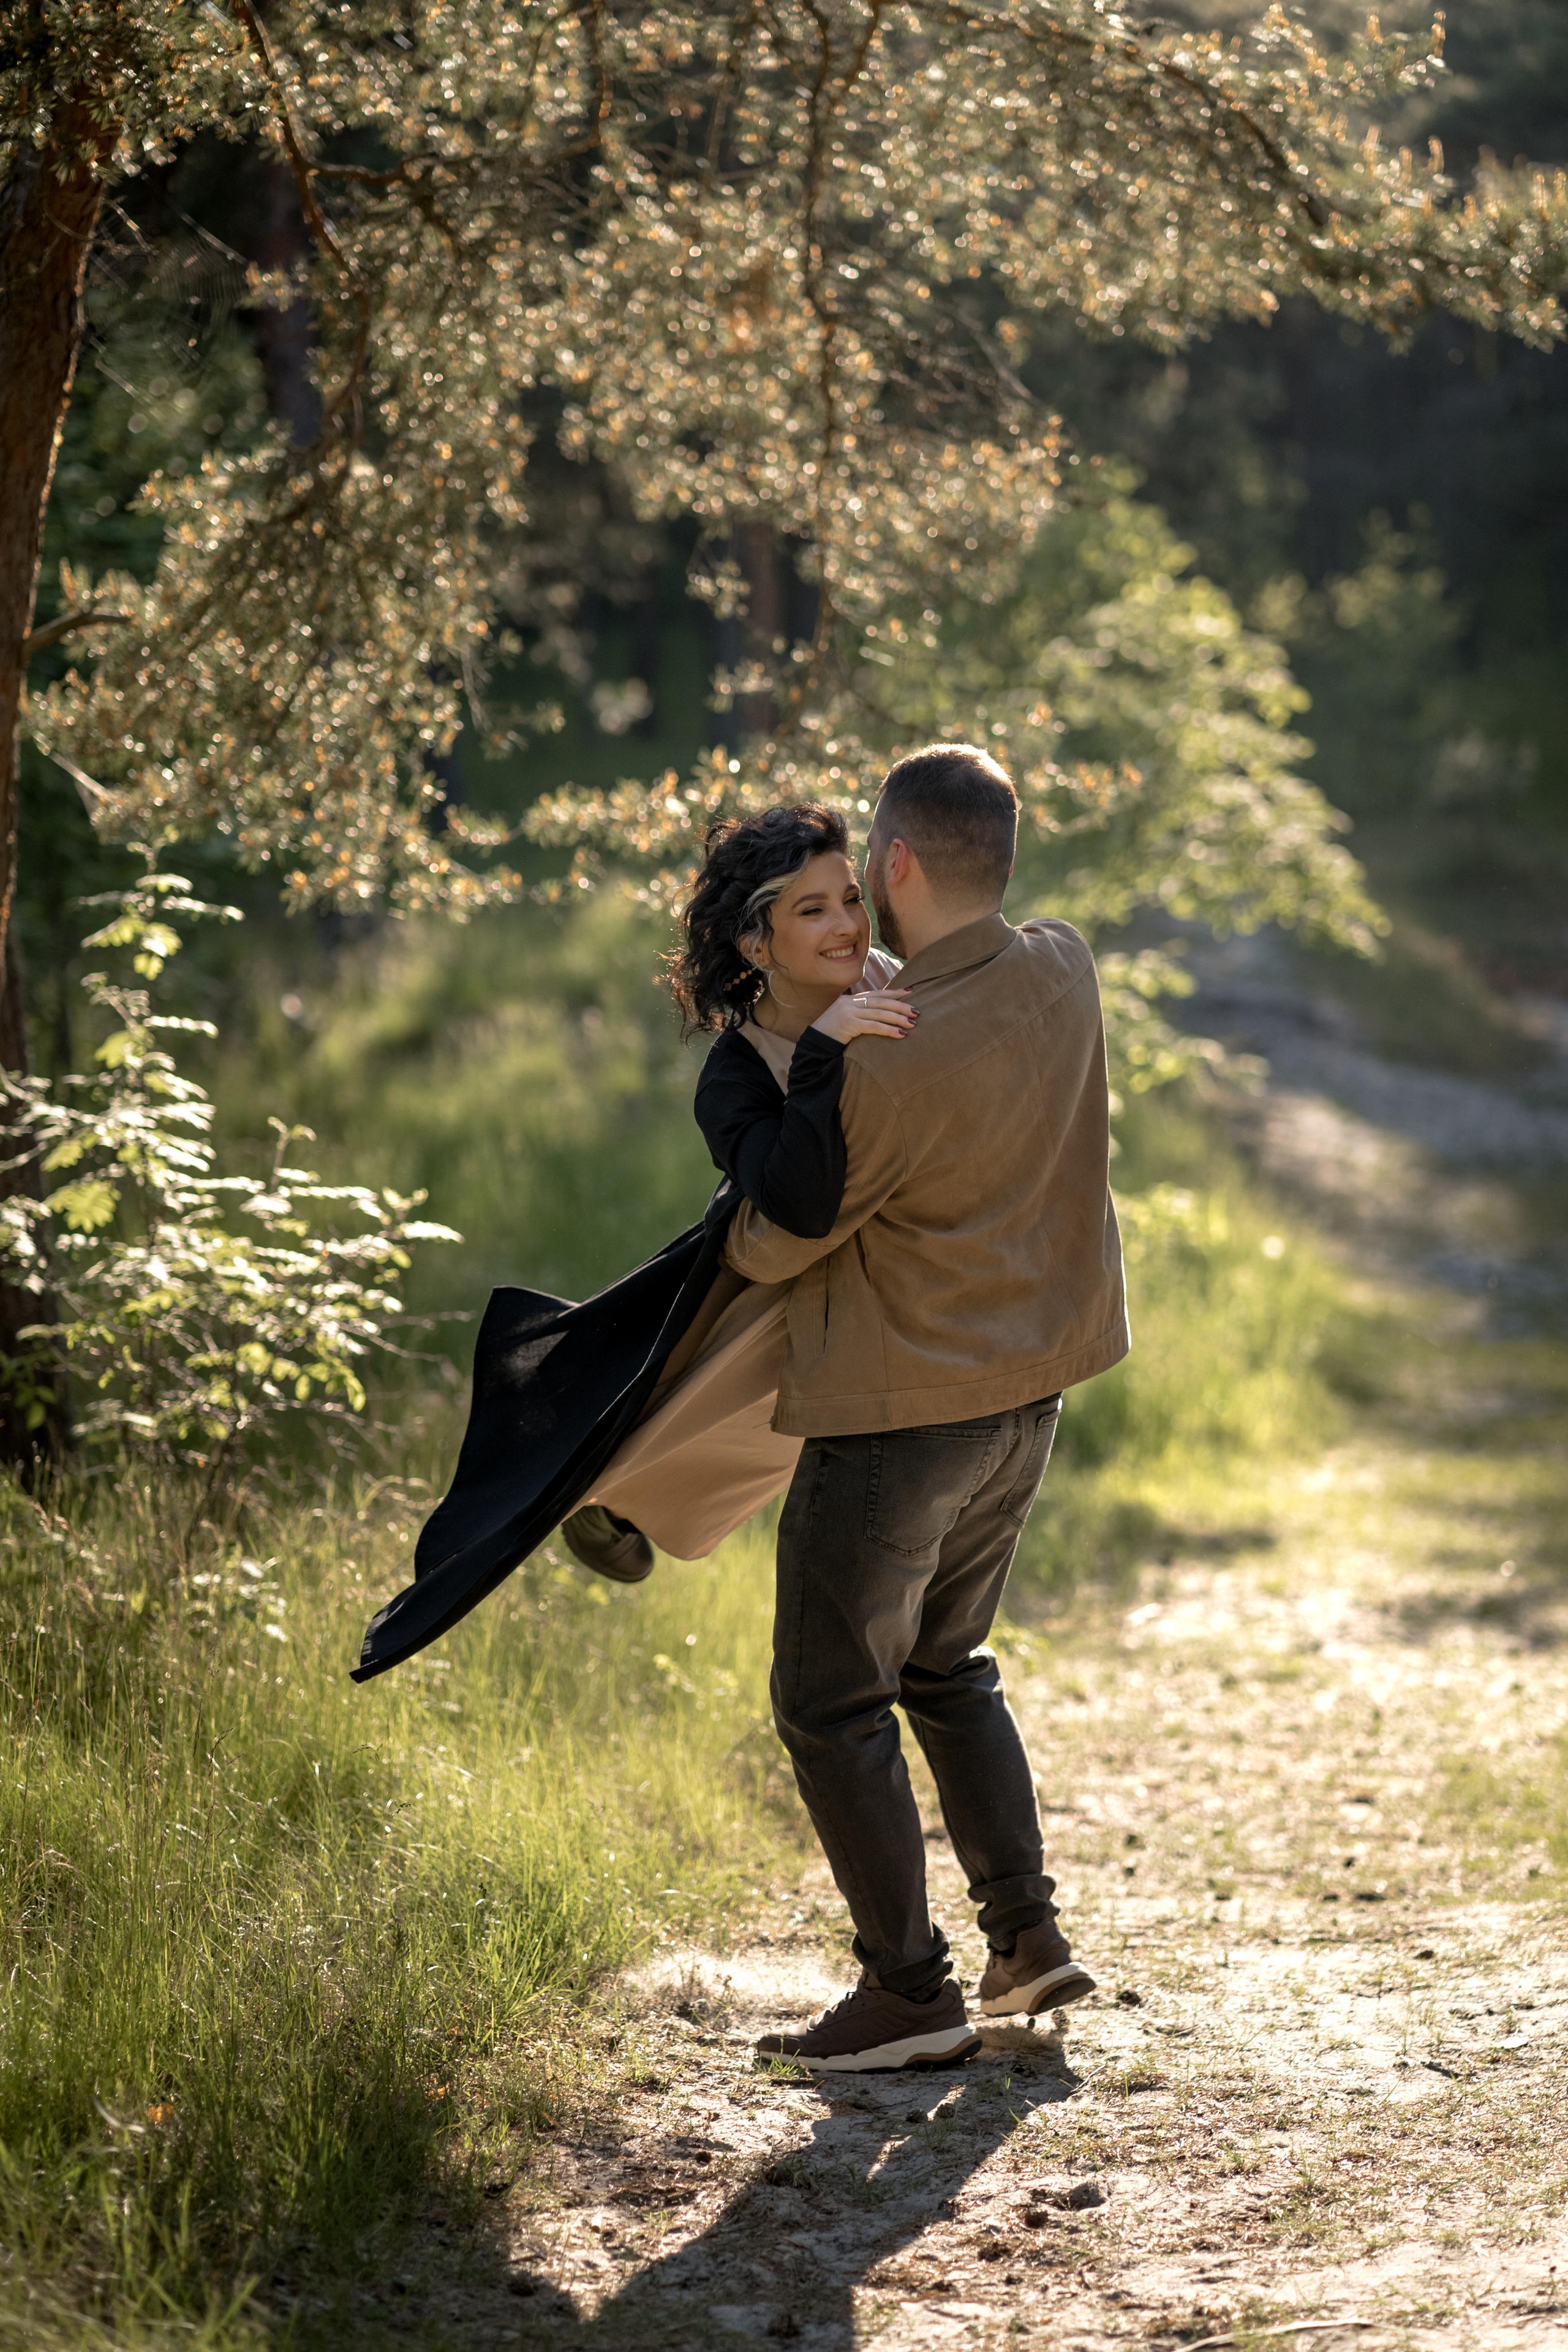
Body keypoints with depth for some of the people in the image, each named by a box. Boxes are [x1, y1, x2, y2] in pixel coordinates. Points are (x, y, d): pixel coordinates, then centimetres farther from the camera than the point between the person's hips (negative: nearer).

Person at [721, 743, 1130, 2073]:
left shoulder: (892, 1066, -27)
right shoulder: (1066, 974, -4)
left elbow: (774, 1247, -15)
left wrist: (729, 1223, 8)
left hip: (898, 1415, -8)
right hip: (1026, 1395, 8)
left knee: (831, 1704, 5)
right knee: (946, 1666, 24)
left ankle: (910, 1994, 8)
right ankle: (1030, 1940, 21)